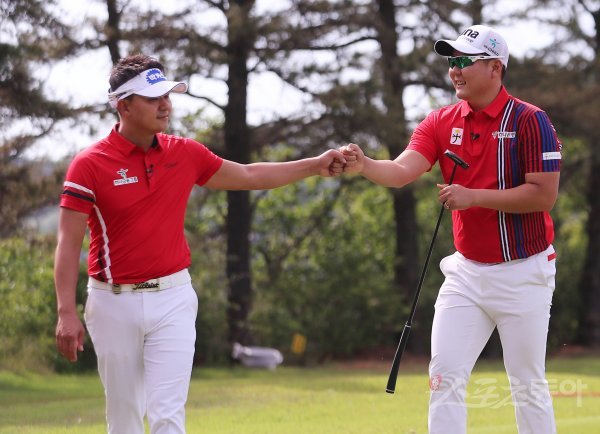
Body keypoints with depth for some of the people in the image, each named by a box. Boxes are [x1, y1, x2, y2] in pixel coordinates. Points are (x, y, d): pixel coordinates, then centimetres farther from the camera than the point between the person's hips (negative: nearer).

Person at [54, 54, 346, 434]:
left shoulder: (185, 154, 4)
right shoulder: (89, 165, -8)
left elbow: (248, 176, 18)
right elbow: (69, 242, -10)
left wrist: (314, 165, 15)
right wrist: (67, 312, -18)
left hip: (172, 300, 2)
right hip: (114, 302, -2)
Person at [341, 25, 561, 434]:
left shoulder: (529, 121, -12)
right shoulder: (441, 122, 3)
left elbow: (544, 195, -18)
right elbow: (401, 171, -11)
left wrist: (473, 196, -21)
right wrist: (364, 165, -32)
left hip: (522, 273, -5)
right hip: (467, 272, 5)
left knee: (529, 385, 4)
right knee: (445, 378, -1)